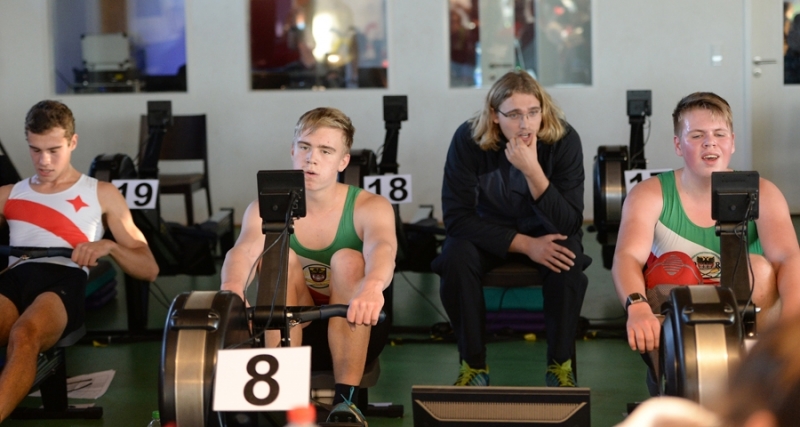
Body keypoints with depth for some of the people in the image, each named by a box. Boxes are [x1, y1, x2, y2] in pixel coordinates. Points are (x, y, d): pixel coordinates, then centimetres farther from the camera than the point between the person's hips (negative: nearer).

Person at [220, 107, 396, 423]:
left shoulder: (370, 207, -12)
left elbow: (383, 249, -35)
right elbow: (243, 251, -29)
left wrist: (374, 286, -60)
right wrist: (232, 286, -54)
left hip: (356, 333, -1)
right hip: (294, 332, 1)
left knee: (348, 260, -28)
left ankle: (346, 400, -31)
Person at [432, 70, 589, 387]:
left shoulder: (563, 139, -22)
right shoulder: (468, 140, -21)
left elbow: (569, 224, -26)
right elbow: (456, 217, -21)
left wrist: (533, 171, -41)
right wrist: (525, 244, -28)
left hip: (544, 232, 0)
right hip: (488, 232, 0)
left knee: (568, 258, -32)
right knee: (456, 257, -31)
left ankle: (560, 364, -12)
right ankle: (473, 365, -12)